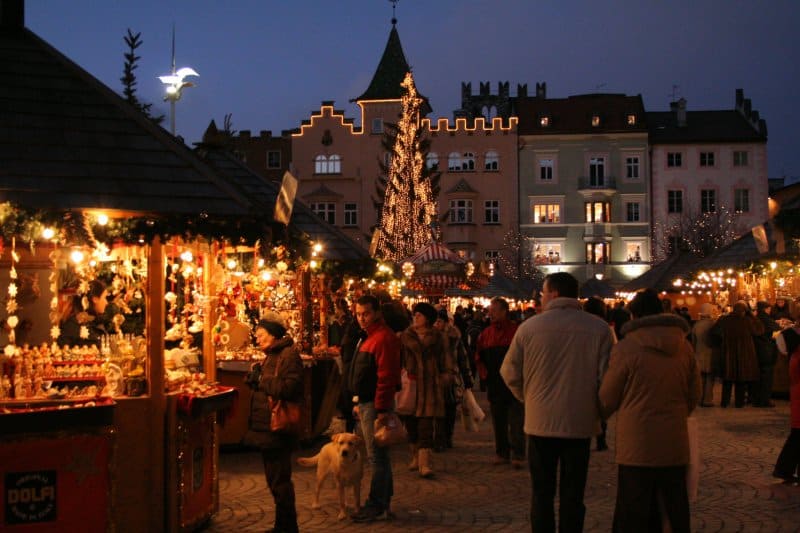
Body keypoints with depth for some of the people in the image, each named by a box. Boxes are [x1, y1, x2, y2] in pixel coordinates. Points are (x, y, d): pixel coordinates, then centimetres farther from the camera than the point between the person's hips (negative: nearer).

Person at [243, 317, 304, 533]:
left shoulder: (289, 355, -14)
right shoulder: (272, 355, 17)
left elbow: (289, 388, -25)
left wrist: (261, 380, -18)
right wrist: (255, 380, 5)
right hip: (266, 428, 10)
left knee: (280, 481, -4)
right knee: (274, 480, 17)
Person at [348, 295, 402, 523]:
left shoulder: (384, 338, -16)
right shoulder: (368, 337, 17)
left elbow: (386, 377, -22)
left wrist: (382, 409, -23)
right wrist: (360, 403, 19)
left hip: (376, 405, -11)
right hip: (366, 403, 11)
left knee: (377, 456, -6)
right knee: (379, 455, 16)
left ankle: (377, 506, -1)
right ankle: (383, 502, 24)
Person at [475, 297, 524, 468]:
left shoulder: (516, 331, -9)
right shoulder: (486, 334, 8)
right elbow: (479, 356, 17)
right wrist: (484, 373, 5)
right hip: (494, 385, 5)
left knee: (516, 422, -2)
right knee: (498, 422, 12)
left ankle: (518, 455, 5)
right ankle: (502, 453, 21)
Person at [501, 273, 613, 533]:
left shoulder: (529, 326, -7)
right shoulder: (599, 328, -7)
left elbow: (510, 374, 0)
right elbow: (607, 377, -7)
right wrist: (596, 410, 9)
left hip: (540, 422, 0)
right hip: (580, 423, 0)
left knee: (542, 492, 12)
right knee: (572, 494, 9)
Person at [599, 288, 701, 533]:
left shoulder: (626, 347, -11)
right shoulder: (683, 346, 2)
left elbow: (607, 400, -2)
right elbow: (694, 396, 11)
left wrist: (599, 415, 19)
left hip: (637, 446, -4)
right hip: (675, 443, 4)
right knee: (677, 513, 15)